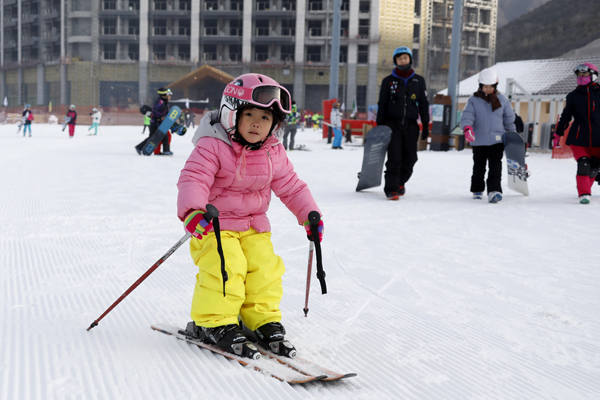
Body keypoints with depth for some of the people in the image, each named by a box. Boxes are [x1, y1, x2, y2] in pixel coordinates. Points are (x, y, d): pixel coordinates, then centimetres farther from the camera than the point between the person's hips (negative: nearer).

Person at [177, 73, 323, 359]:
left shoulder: (273, 152, 2)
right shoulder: (213, 147, -17)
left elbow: (290, 185, 11)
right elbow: (193, 179, -27)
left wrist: (309, 213, 5)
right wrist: (192, 210, -44)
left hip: (254, 224, 6)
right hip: (215, 223, -5)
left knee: (264, 268, -3)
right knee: (225, 268, -20)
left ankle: (263, 320, 15)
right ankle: (213, 323, -3)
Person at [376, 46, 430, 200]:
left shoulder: (419, 81, 10)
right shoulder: (388, 81, 6)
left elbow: (423, 104, 12)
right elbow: (382, 105, 7)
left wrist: (426, 124, 5)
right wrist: (380, 126, 2)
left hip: (411, 125, 2)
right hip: (393, 124, -2)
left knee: (410, 157, 5)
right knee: (394, 157, -11)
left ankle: (400, 183, 27)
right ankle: (391, 188, -9)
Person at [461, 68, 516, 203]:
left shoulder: (502, 99, 5)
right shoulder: (473, 100, -1)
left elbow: (509, 118, 12)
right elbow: (467, 115, -11)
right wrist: (467, 127, -32)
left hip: (497, 140, 0)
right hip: (478, 140, 0)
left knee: (495, 166, -11)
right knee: (479, 166, 12)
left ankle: (494, 191, -17)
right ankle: (477, 190, 28)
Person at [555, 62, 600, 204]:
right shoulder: (573, 96, 8)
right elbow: (566, 115, 13)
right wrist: (558, 133, 12)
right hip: (579, 138, -1)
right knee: (583, 165, -16)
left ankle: (586, 187, 27)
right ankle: (584, 193, -8)